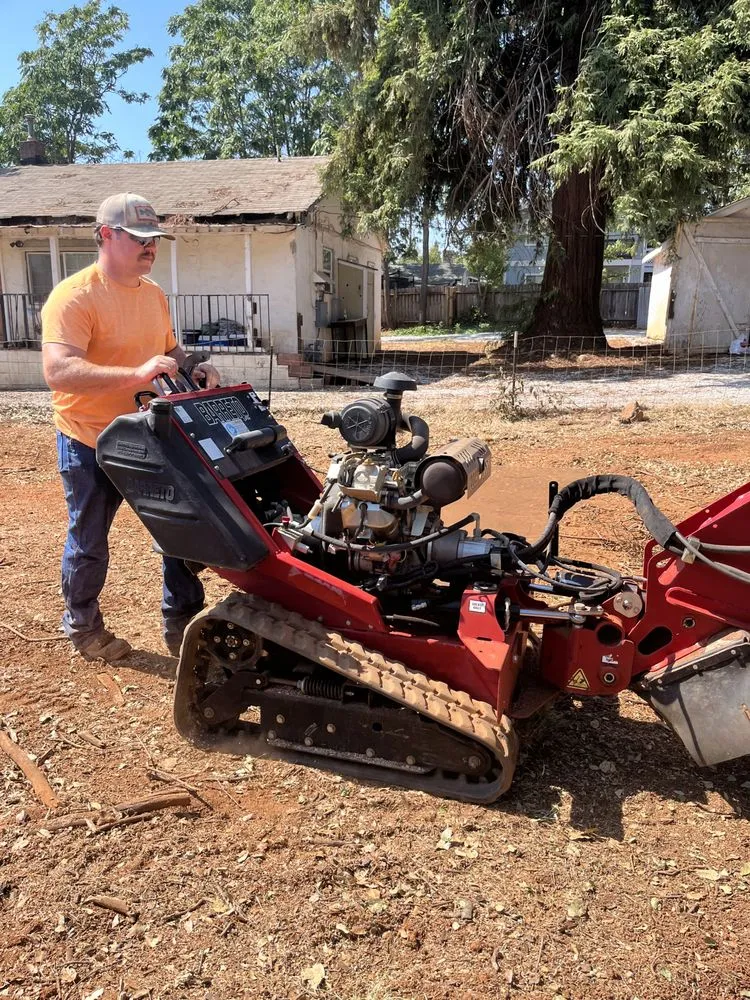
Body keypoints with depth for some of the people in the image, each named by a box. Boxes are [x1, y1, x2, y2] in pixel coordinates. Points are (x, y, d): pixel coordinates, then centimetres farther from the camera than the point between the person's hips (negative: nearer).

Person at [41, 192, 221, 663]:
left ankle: (182, 624, 25)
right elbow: (58, 371, -31)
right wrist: (136, 374, -41)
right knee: (89, 541, 10)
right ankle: (83, 626, 34)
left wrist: (196, 366, -3)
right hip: (92, 444, -6)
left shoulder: (154, 293, 6)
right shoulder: (74, 296, -18)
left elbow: (169, 348, 20)